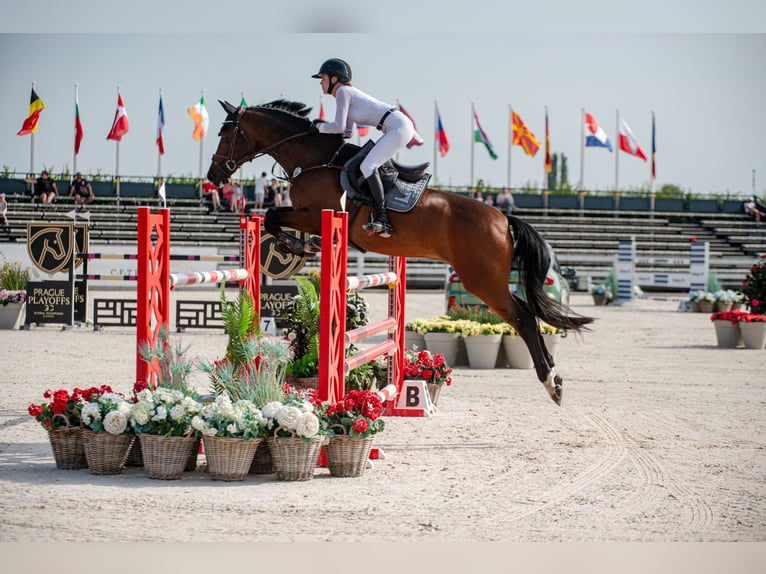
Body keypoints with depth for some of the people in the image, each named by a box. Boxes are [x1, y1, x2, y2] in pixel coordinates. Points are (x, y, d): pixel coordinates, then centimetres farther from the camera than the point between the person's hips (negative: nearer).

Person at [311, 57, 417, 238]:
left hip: (399, 127, -11)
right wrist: (323, 125, 14)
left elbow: (339, 127, -16)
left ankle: (383, 221, -23)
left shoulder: (343, 91, -8)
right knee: (369, 166, 16)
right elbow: (347, 132, 25)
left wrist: (319, 126, 0)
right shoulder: (348, 93, 21)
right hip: (399, 127, 11)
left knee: (367, 166, -18)